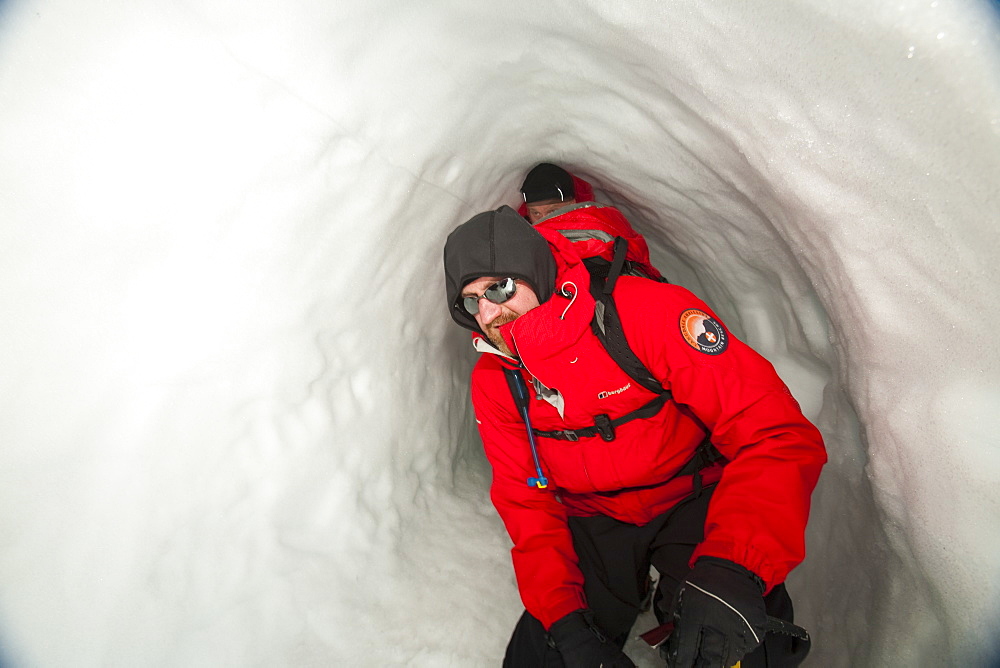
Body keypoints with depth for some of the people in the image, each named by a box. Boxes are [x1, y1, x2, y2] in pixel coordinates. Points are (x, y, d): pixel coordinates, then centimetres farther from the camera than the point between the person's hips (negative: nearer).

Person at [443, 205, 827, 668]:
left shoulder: (646, 310, -24)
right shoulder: (493, 382, -7)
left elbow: (779, 435, -27)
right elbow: (527, 504, -3)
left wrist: (730, 572, -41)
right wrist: (565, 620, -20)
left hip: (694, 503, -4)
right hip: (594, 522, 5)